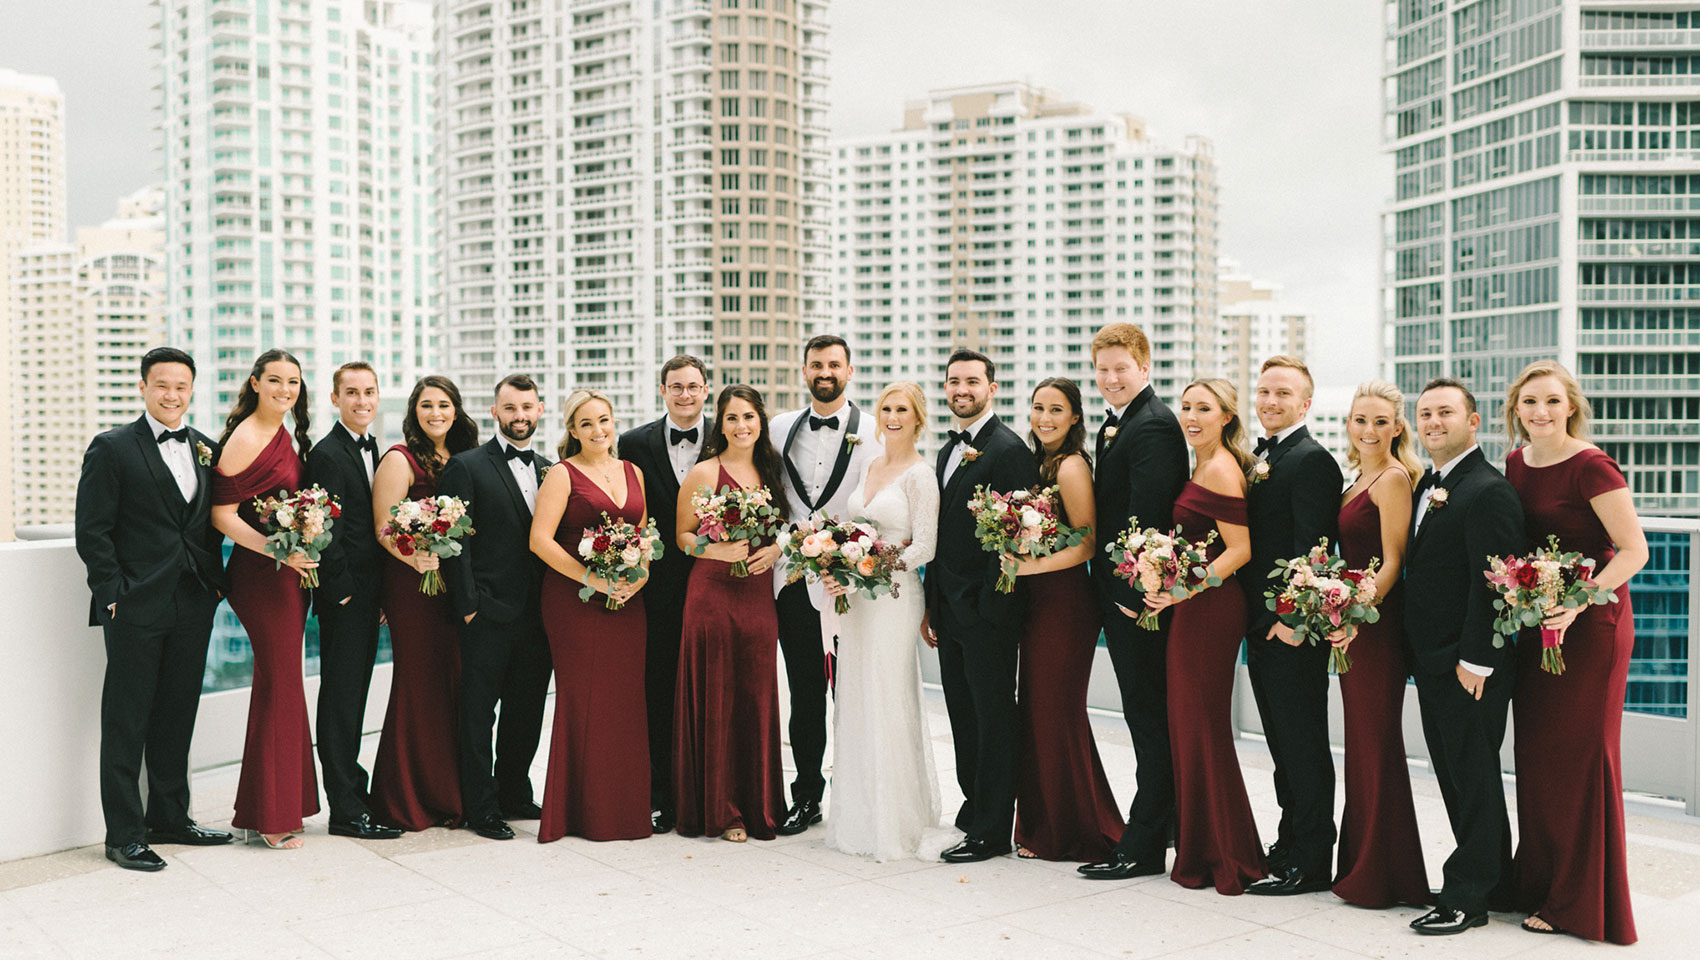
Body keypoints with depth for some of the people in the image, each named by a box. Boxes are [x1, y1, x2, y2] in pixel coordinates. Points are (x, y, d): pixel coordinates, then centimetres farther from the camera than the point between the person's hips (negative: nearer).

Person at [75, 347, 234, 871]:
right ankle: (124, 835, 10)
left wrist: (215, 581, 7)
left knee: (177, 717, 14)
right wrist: (115, 594, -12)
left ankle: (169, 817, 26)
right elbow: (92, 531, -7)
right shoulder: (112, 448, -3)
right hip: (136, 609, -5)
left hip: (193, 606, 5)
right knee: (126, 723, 2)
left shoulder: (207, 450, 12)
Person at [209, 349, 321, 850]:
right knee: (280, 686, -3)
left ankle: (265, 807, 24)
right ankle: (272, 815, 8)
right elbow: (222, 514, -16)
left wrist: (299, 554, 8)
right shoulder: (246, 437, -13)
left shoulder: (285, 436, 14)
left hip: (289, 572, 9)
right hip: (262, 575, -9)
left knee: (281, 686, 13)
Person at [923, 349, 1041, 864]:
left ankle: (991, 831, 9)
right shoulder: (948, 452, 16)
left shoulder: (1009, 449, -11)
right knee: (962, 715, 17)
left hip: (987, 609, -9)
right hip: (950, 608, 9)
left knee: (994, 717, 1)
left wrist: (996, 603, -19)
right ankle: (974, 805, 31)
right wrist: (931, 604, 16)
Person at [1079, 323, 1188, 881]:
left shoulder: (1153, 426, -16)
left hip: (1139, 594, -10)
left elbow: (1147, 516, -21)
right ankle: (1163, 826, 30)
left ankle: (1142, 849, 5)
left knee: (1148, 715, -3)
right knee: (1147, 714, 17)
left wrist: (1133, 593, -20)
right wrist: (1110, 588, 12)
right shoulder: (1116, 423, 16)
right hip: (1120, 590, 10)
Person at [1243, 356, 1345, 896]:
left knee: (1303, 745, -1)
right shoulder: (1257, 457, 16)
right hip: (1261, 624, 9)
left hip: (1293, 628, -9)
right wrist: (1254, 617, 12)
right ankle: (1291, 845, 27)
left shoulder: (1312, 460, -12)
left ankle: (1310, 864, 7)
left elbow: (1312, 547, -18)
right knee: (1283, 744, 16)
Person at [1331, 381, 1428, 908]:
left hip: (1377, 624, -9)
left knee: (1376, 743, -2)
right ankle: (1360, 866, 25)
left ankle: (1383, 875, 8)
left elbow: (1392, 562, -17)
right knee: (1361, 743, 14)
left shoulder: (1393, 479, -11)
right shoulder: (1360, 481, 16)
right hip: (1352, 624, 9)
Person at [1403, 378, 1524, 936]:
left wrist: (1475, 660, -20)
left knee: (1473, 777, 1)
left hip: (1468, 666, -9)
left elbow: (1491, 585, -20)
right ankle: (1494, 882, 29)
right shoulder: (1428, 486, 14)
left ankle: (1466, 898, 11)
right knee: (1456, 777, 16)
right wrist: (1424, 657, 15)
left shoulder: (1488, 492, -15)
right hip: (1432, 661, 9)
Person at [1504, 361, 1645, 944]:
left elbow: (1633, 550, -18)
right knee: (1535, 753, 12)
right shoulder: (1516, 465, 7)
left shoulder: (1591, 466, -15)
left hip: (1590, 623, -7)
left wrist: (1577, 604, -28)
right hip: (1536, 622, 7)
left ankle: (1582, 902, 13)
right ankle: (1539, 883, 26)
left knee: (1580, 754, 1)